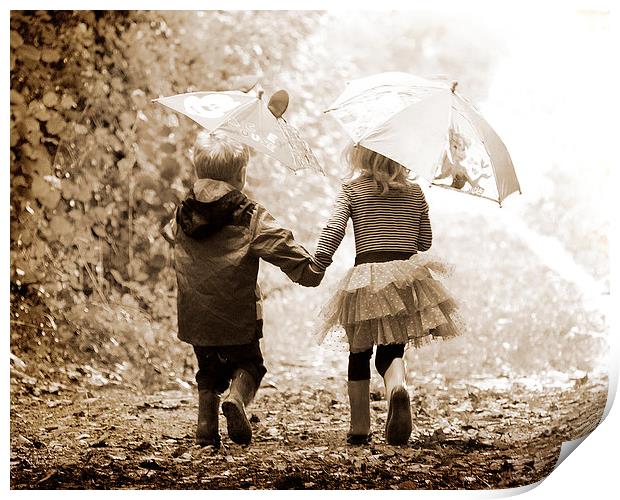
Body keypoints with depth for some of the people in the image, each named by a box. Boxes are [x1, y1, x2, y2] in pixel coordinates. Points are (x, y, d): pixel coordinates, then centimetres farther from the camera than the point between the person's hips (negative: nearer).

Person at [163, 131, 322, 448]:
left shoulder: (184, 214, 3)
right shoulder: (250, 217, -11)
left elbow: (170, 234, 25)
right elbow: (280, 244, -16)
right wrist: (310, 269, -2)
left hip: (195, 318, 4)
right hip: (237, 317, -4)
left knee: (209, 372, 21)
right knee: (248, 365, 15)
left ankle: (206, 429, 6)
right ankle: (237, 398, -17)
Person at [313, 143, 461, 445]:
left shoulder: (351, 190, 7)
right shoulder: (415, 194, 15)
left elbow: (333, 230, -5)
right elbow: (425, 242, 18)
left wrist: (316, 266, -4)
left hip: (365, 273, -2)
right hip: (405, 275, 2)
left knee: (359, 355, 11)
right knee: (391, 351, 5)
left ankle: (359, 429, 11)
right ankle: (397, 388, -31)